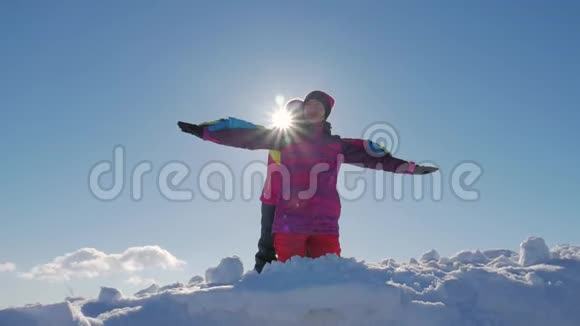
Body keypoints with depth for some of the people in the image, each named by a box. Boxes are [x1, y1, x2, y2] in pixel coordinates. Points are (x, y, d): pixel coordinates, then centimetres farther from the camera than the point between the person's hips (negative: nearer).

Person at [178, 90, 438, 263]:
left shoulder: (337, 145, 17)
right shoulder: (286, 137, 13)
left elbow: (372, 155, 15)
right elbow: (246, 135, 8)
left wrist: (410, 167, 10)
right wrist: (204, 130, 3)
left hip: (325, 224, 2)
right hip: (289, 222, -1)